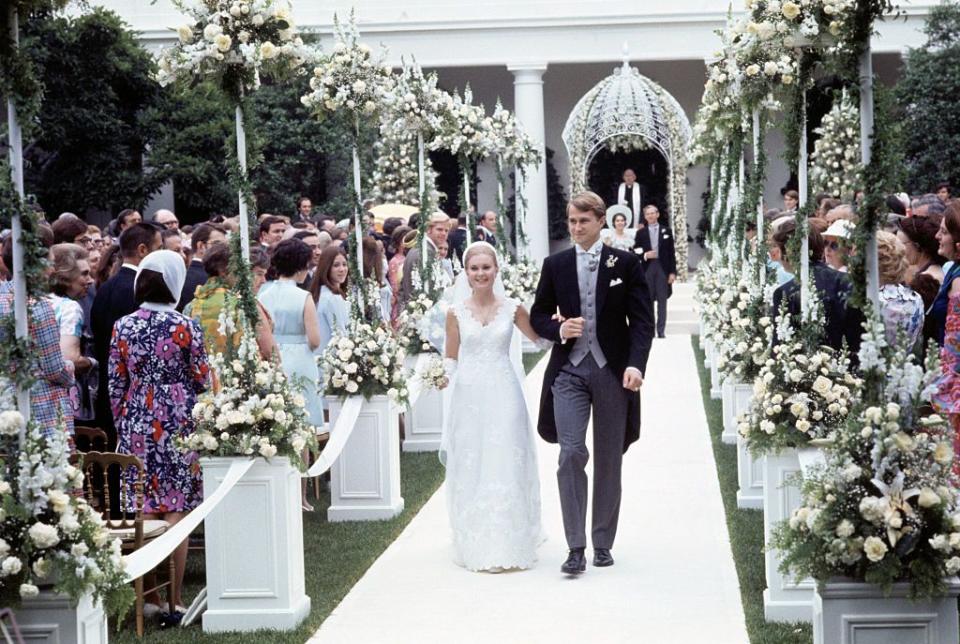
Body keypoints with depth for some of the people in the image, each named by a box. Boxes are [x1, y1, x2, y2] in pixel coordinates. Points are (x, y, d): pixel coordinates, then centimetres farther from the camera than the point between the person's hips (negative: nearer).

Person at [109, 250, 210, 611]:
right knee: (176, 510, 2)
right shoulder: (185, 327, -8)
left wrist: (122, 425, 15)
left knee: (144, 513, 8)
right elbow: (202, 379, -3)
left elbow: (116, 384, 4)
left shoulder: (123, 327, 0)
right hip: (178, 425, -3)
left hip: (136, 425, 3)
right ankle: (173, 598, 4)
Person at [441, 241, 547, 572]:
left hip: (504, 395, 0)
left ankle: (509, 544, 9)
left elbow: (540, 338, 15)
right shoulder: (456, 312, 2)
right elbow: (451, 359, 9)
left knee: (506, 466, 0)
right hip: (469, 396, 1)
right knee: (471, 468, 4)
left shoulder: (512, 308, 2)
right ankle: (478, 547, 15)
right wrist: (441, 373, -10)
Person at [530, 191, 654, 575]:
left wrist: (636, 364, -17)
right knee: (571, 454, -12)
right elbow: (538, 316, 13)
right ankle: (576, 547, -8)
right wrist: (559, 329, -9)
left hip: (612, 370, 0)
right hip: (569, 369, 1)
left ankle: (603, 543, 19)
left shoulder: (626, 264, 1)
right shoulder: (555, 265, 7)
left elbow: (642, 320, -3)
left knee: (608, 461, 7)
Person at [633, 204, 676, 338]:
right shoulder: (640, 233, 8)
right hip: (647, 268, 0)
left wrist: (672, 272, -2)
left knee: (662, 300, 1)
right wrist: (644, 255, -14)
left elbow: (671, 253, 5)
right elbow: (635, 252, 7)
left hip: (663, 268, 0)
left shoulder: (666, 231, 8)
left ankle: (661, 331, 4)